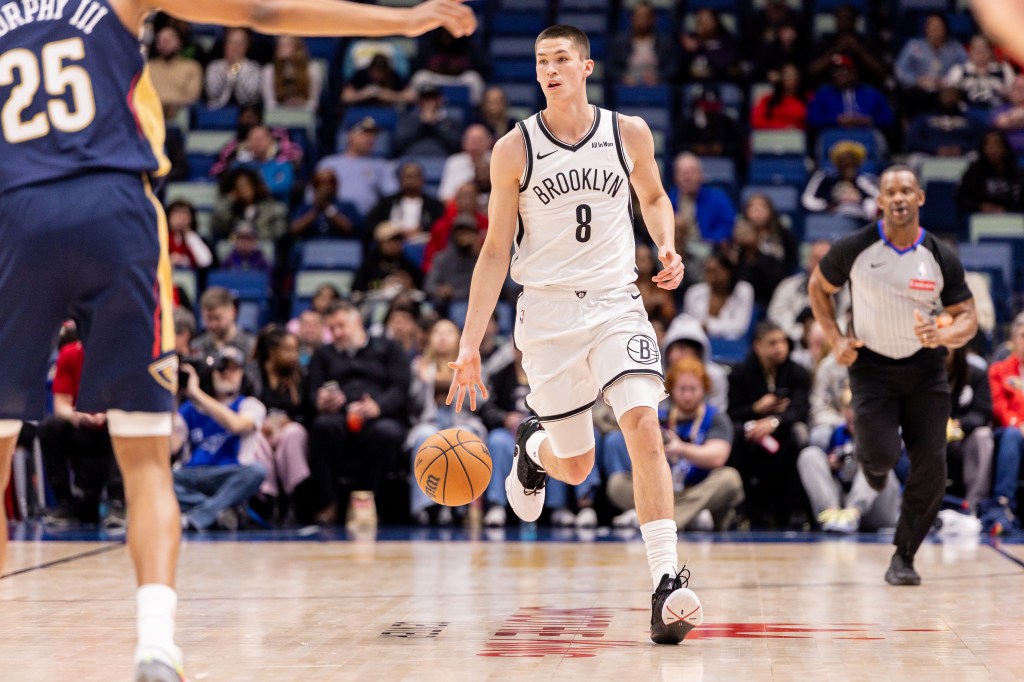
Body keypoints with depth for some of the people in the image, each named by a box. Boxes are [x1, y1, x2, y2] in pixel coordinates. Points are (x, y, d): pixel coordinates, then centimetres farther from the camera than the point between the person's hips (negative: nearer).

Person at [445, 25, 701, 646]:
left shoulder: (629, 134, 0)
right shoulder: (514, 150, -4)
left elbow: (653, 198, 20)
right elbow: (496, 252, 0)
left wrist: (668, 247, -1)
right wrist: (471, 344, -6)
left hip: (616, 303, 0)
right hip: (547, 313, 0)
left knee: (644, 423, -22)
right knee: (575, 467, 7)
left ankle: (668, 579, -21)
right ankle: (533, 445, 46)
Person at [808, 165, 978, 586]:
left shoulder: (941, 259, -8)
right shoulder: (855, 249, -11)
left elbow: (967, 318, -2)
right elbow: (818, 287, 7)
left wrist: (942, 336, -24)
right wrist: (835, 339, -4)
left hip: (924, 366, 1)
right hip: (871, 366, -1)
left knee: (931, 467, -6)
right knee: (882, 456, -17)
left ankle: (904, 556, 11)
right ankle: (871, 459, 24)